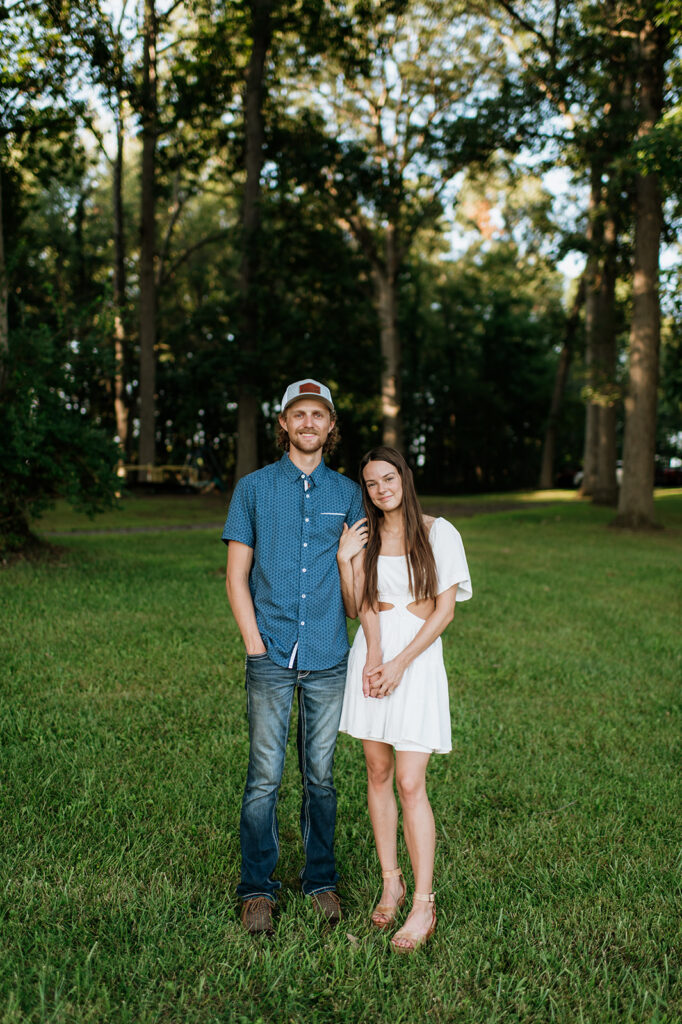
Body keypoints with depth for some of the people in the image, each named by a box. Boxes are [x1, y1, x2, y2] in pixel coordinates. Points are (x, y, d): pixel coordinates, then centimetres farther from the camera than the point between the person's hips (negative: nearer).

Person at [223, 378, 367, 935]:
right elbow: (236, 575, 3)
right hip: (272, 658, -1)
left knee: (321, 775, 11)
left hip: (329, 659, 2)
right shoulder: (254, 488, 5)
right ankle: (258, 888, 17)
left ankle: (321, 879, 26)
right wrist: (255, 644, -3)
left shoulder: (347, 492, 9)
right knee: (265, 776, 2)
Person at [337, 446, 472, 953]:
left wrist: (400, 663, -12)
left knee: (411, 784, -7)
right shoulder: (365, 537, 9)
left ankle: (424, 905, 4)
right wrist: (345, 560, -13)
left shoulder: (438, 533, -3)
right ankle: (391, 884, 24)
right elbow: (357, 608, 5)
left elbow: (445, 610, -6)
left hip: (418, 659, -4)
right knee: (378, 773, 9)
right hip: (371, 654, 4)